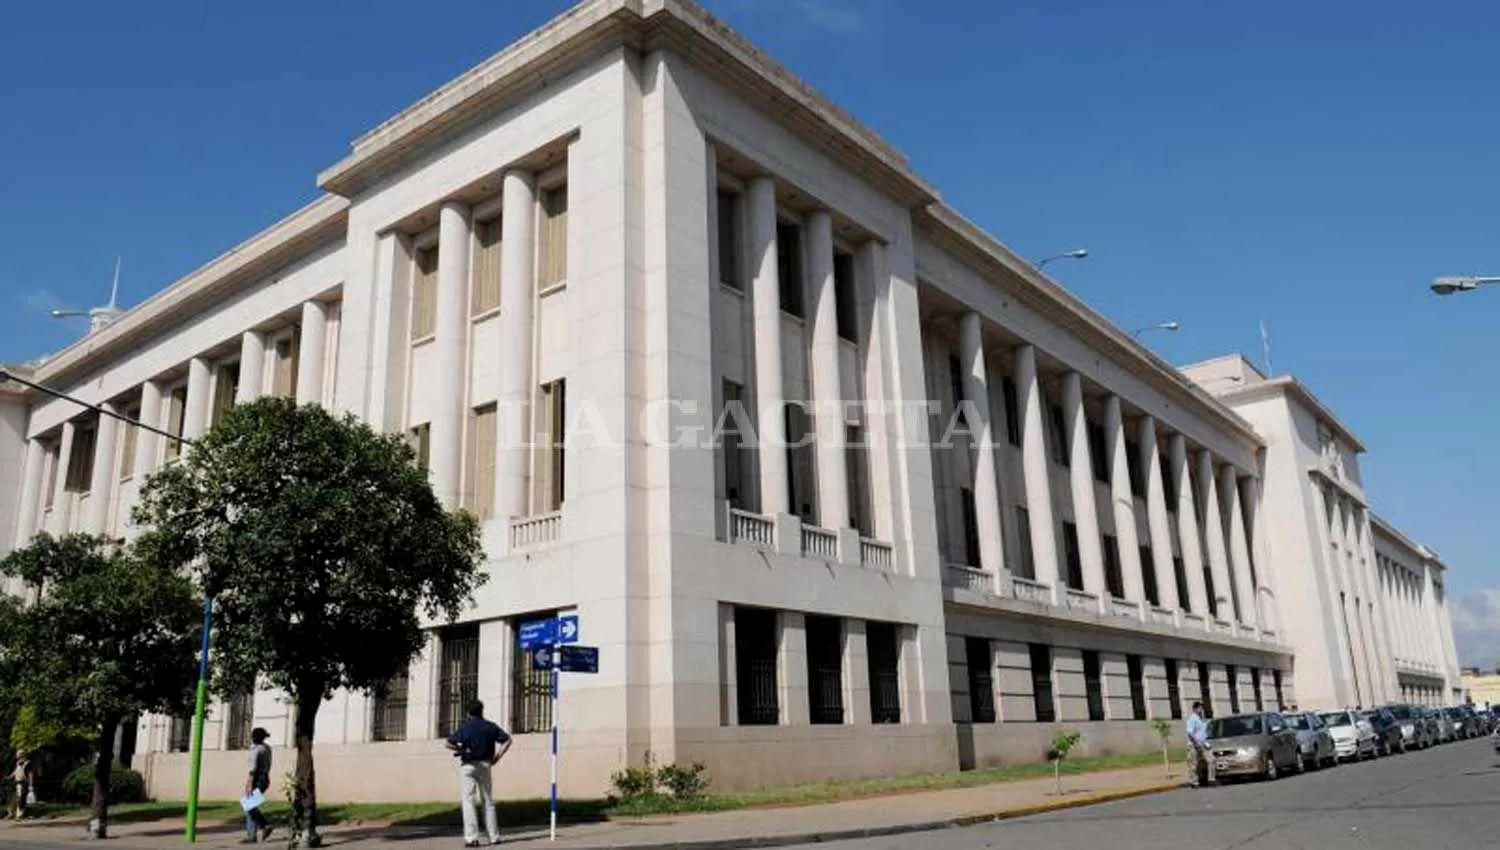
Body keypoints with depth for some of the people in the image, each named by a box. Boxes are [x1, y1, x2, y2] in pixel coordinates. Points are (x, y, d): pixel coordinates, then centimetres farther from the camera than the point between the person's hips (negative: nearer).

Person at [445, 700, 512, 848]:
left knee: (468, 801, -2)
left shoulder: (464, 727, -6)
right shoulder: (490, 726, 4)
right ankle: (494, 836, 15)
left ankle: (471, 837, -13)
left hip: (468, 765, -3)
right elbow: (507, 740, 6)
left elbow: (449, 744, -15)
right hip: (485, 765, 3)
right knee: (488, 801, 13)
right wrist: (497, 757, 5)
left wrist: (461, 750, -1)